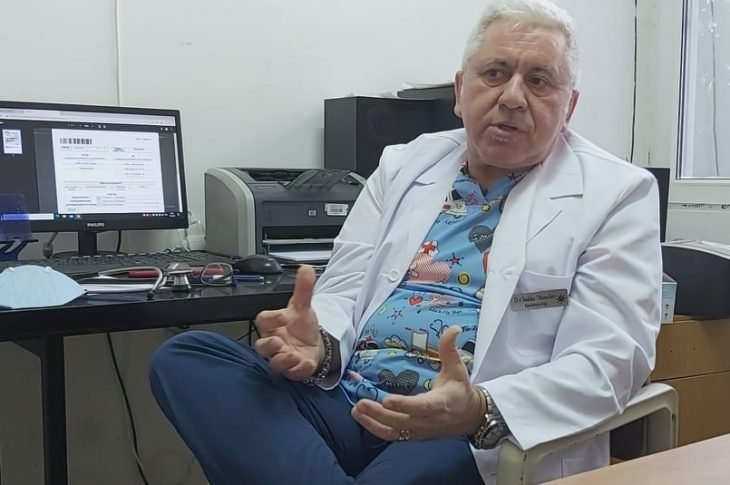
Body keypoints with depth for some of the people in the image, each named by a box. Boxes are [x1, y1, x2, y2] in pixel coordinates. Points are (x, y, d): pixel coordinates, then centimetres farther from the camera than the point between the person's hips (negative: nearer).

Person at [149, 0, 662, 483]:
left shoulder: (617, 193, 3)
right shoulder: (404, 164, 15)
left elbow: (606, 362, -7)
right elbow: (345, 289, 14)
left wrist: (480, 411, -26)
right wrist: (320, 344, -12)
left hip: (475, 437, -5)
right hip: (342, 399, 6)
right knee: (184, 357, -16)